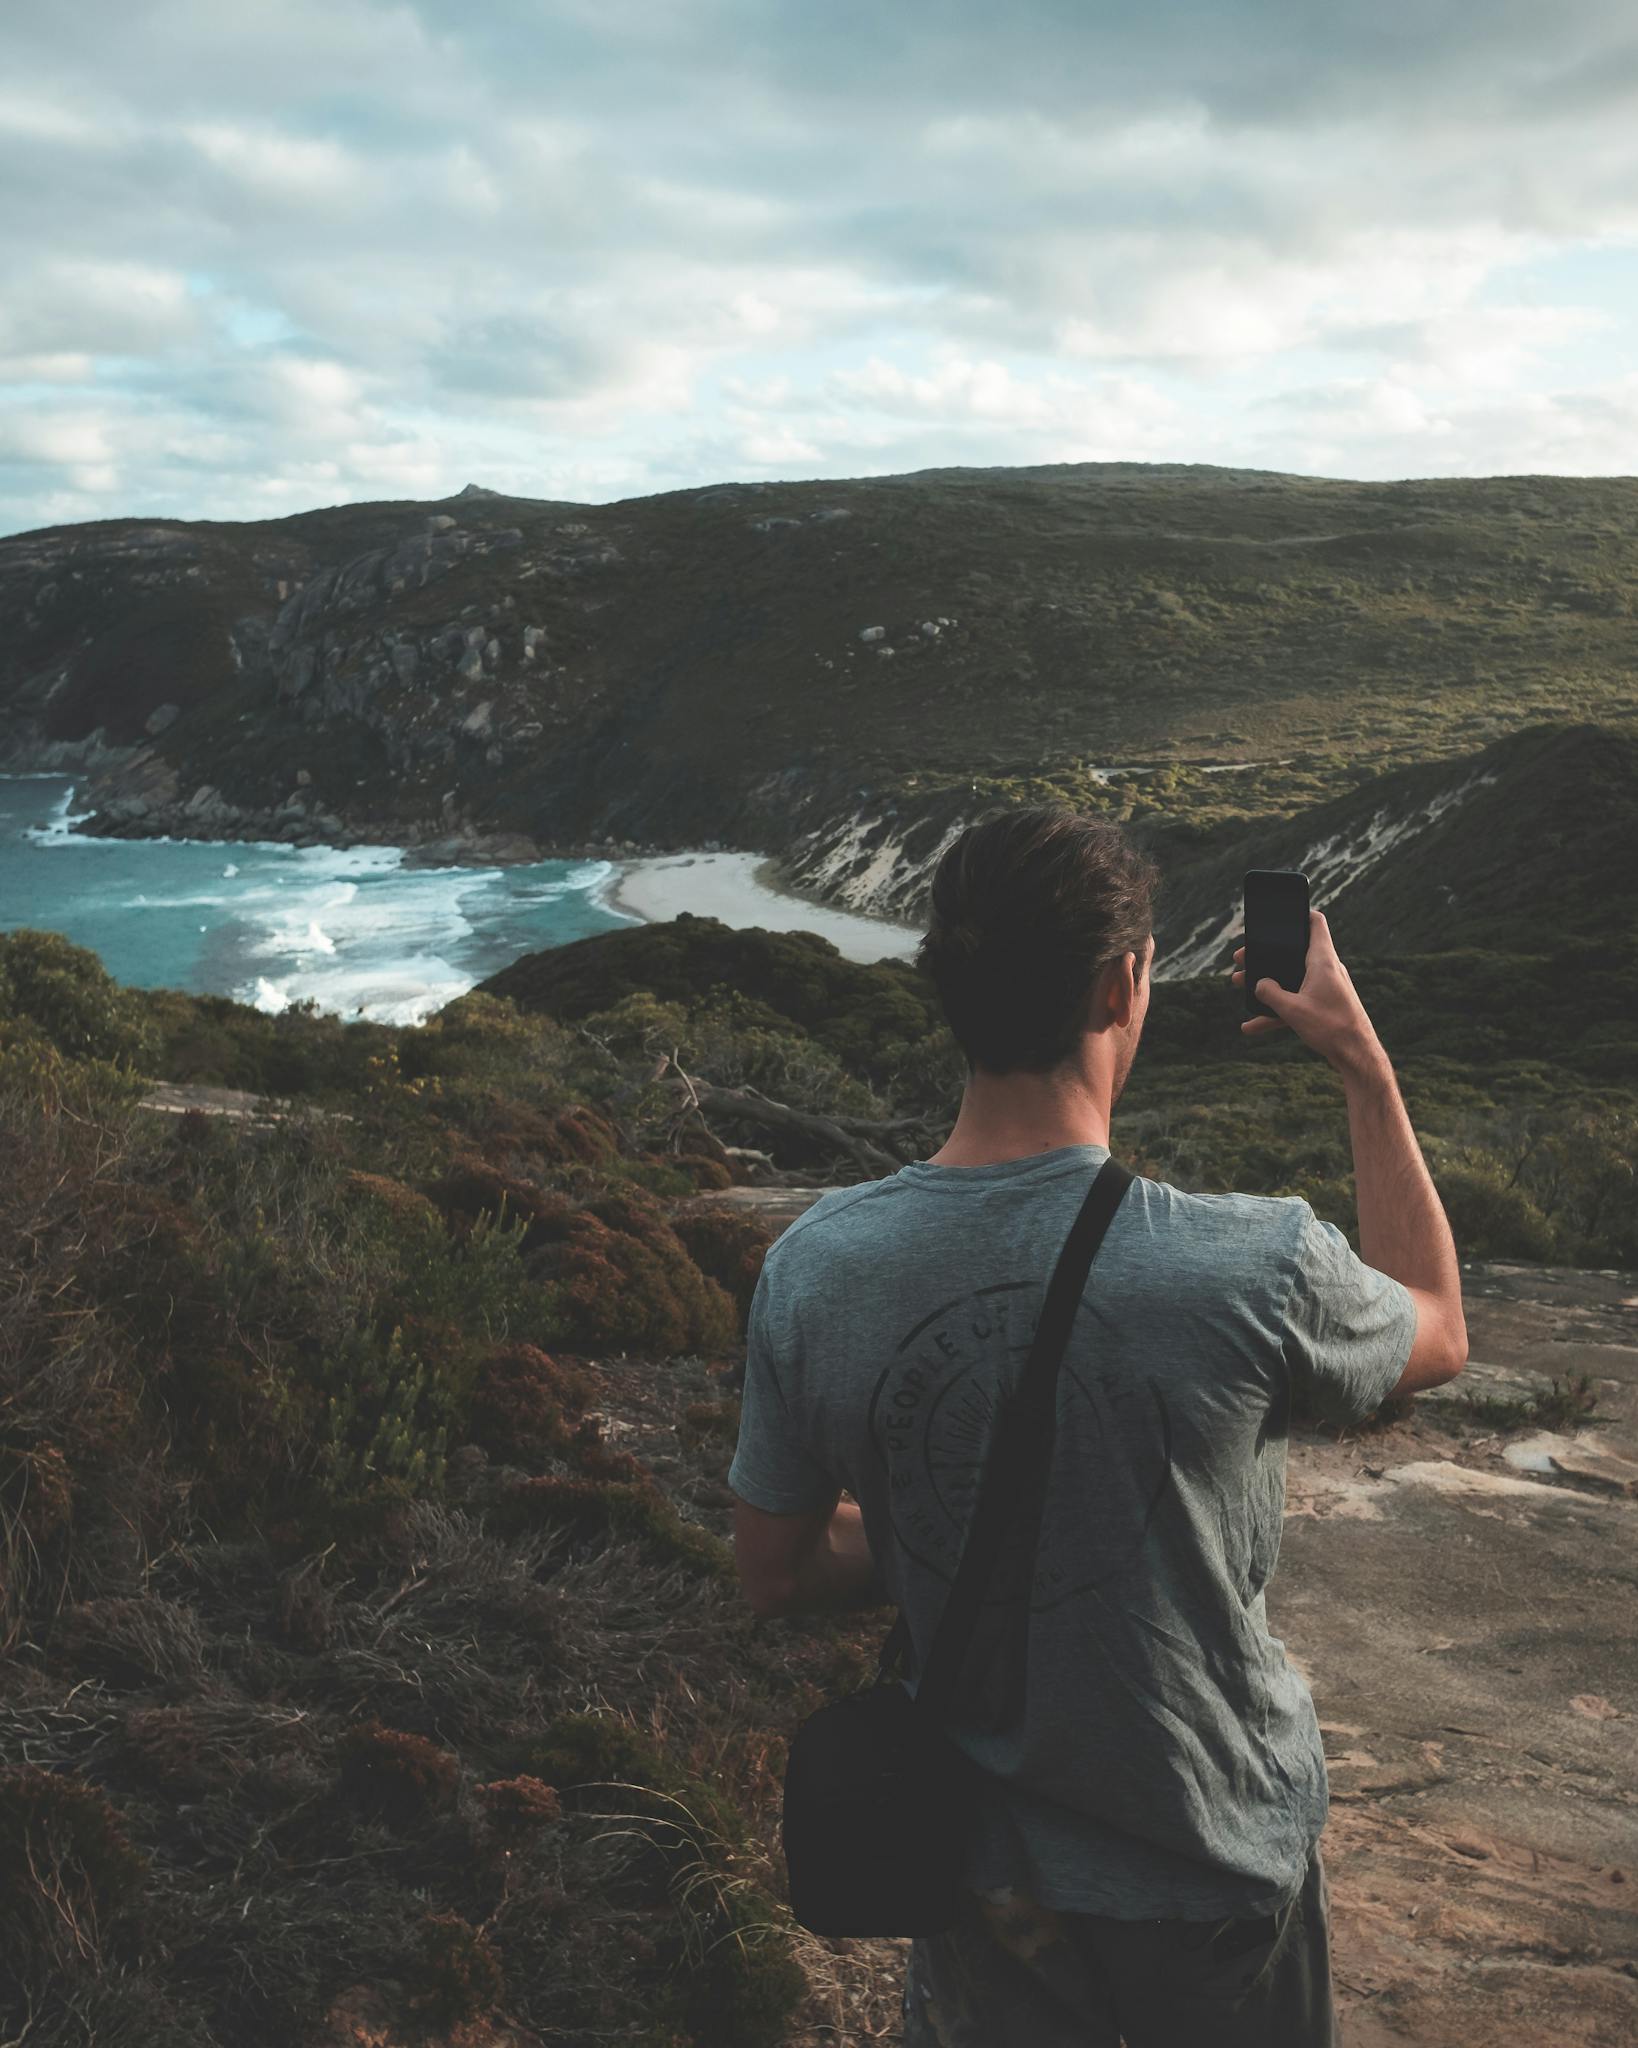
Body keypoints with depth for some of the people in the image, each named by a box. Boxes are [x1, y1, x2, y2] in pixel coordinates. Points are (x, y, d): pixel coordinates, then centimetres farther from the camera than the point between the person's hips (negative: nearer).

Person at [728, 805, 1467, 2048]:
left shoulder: (813, 1268, -19)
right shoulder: (1254, 1267, -29)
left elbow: (778, 1573, -5)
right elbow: (1438, 1339, -3)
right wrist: (1367, 1069, 3)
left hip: (981, 1864, 2)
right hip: (1217, 1865, -2)